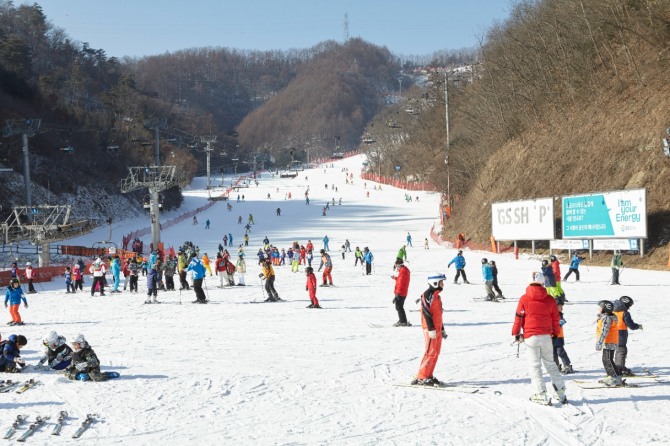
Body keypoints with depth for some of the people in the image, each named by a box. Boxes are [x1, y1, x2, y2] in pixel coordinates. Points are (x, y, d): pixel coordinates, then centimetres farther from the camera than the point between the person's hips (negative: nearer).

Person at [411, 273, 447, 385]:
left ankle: (429, 375, 15)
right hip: (431, 329, -9)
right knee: (430, 352, -11)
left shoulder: (436, 295, 17)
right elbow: (426, 313, -19)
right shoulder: (427, 295, -13)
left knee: (436, 352, 9)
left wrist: (442, 329, 23)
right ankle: (421, 377, -8)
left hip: (437, 329, 9)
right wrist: (431, 329, -23)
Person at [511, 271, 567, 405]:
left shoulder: (524, 299, -5)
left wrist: (516, 333, 11)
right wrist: (556, 333, 26)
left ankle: (542, 395, -2)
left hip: (531, 337, -3)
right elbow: (556, 319, 11)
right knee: (550, 364, 15)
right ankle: (561, 393, 14)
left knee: (534, 365, 3)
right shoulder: (550, 300, 3)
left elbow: (518, 317, -2)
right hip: (546, 336, 3)